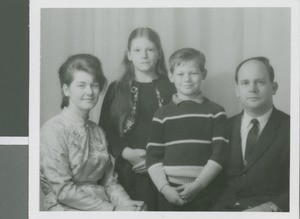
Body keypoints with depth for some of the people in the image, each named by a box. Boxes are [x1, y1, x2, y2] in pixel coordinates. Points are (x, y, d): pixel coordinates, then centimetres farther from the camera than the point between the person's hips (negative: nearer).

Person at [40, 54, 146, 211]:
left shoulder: (97, 131, 13)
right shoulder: (54, 130, -9)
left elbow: (109, 182, 13)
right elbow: (63, 190, -14)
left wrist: (127, 204, -7)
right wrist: (112, 210, -16)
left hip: (103, 206, 7)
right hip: (68, 209, -7)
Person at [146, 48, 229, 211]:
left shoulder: (215, 112, 6)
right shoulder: (162, 115, 9)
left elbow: (219, 153, 0)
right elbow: (152, 156, 5)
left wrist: (198, 184, -9)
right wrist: (164, 188, -7)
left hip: (204, 193, -1)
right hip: (170, 194, 1)